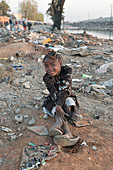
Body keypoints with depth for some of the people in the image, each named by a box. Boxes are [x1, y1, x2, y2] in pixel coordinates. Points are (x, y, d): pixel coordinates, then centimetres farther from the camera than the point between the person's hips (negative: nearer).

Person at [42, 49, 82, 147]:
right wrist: (68, 113, -42)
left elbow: (64, 90, -32)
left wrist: (59, 106, -49)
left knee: (68, 101, -33)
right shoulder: (47, 78, -19)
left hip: (67, 98, 0)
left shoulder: (67, 71, -20)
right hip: (54, 100, 0)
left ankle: (58, 124, -52)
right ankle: (68, 133, -50)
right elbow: (55, 94, -30)